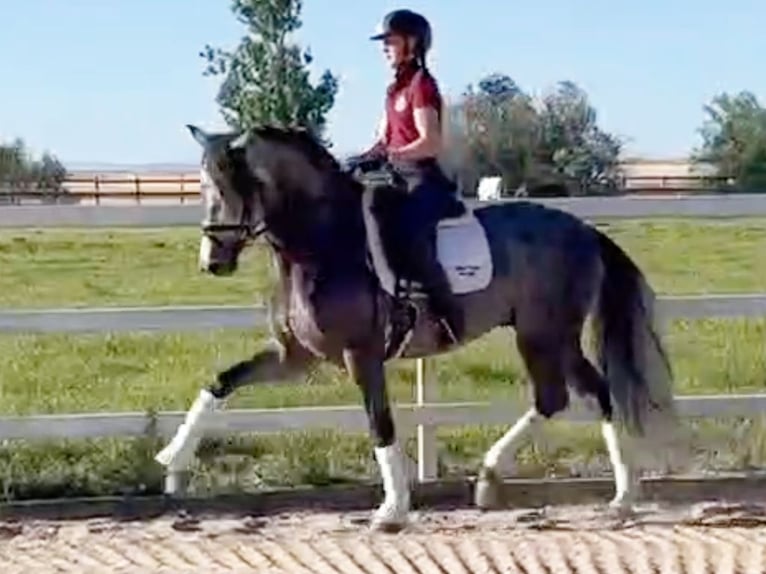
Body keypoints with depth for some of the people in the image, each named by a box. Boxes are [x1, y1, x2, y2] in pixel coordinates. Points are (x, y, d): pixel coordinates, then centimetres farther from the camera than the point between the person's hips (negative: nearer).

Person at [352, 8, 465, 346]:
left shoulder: (421, 84, -9)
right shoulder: (395, 89, 19)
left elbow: (431, 143, -18)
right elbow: (383, 139, 21)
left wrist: (388, 155, -26)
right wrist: (368, 158, 1)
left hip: (423, 177, -10)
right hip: (398, 176, 10)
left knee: (409, 233, -35)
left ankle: (448, 312, -29)